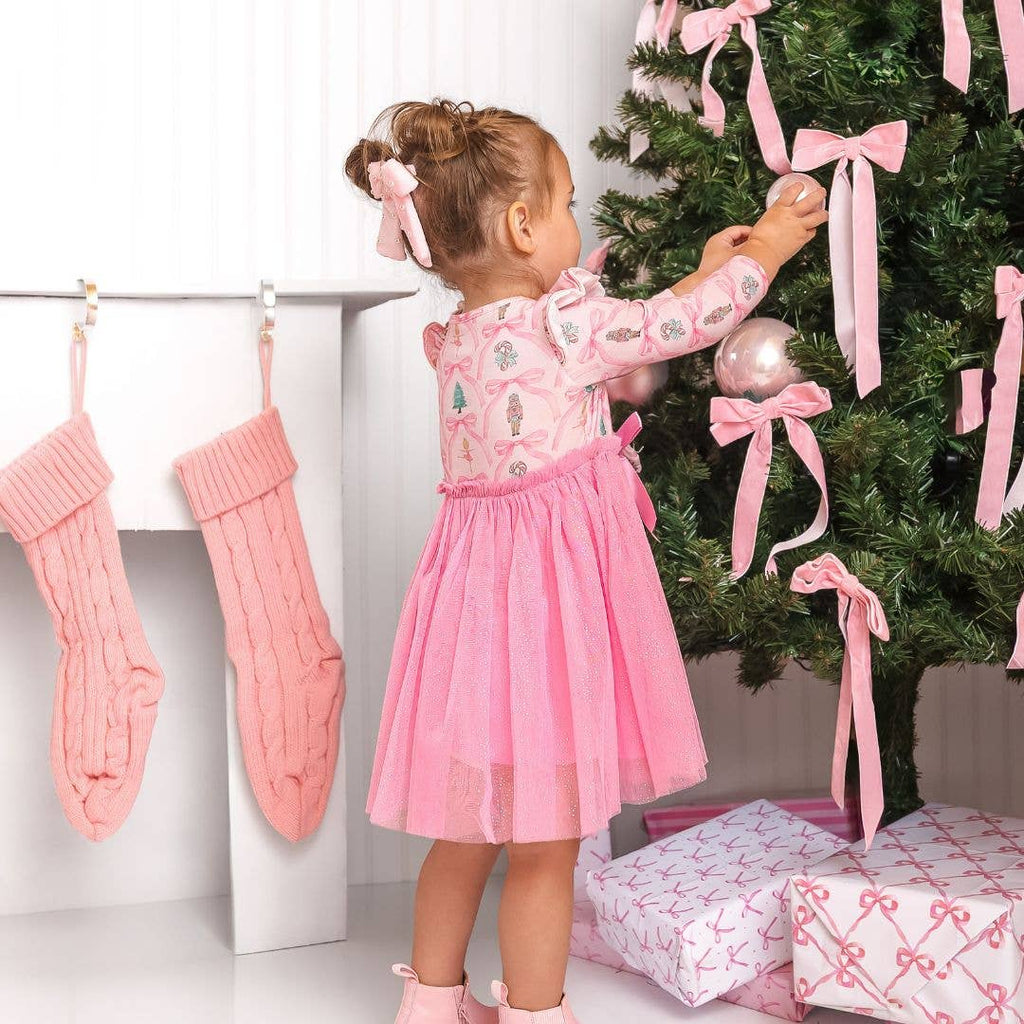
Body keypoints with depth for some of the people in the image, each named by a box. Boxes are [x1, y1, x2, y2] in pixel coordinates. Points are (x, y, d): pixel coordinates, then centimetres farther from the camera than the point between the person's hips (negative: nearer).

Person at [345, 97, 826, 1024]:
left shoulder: (459, 338, 9)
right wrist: (765, 251, 13)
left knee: (471, 828, 20)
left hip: (481, 589, 9)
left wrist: (702, 273, 25)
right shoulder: (562, 323, -16)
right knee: (547, 842, 5)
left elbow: (626, 335, 20)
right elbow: (684, 326, -4)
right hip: (549, 594, -9)